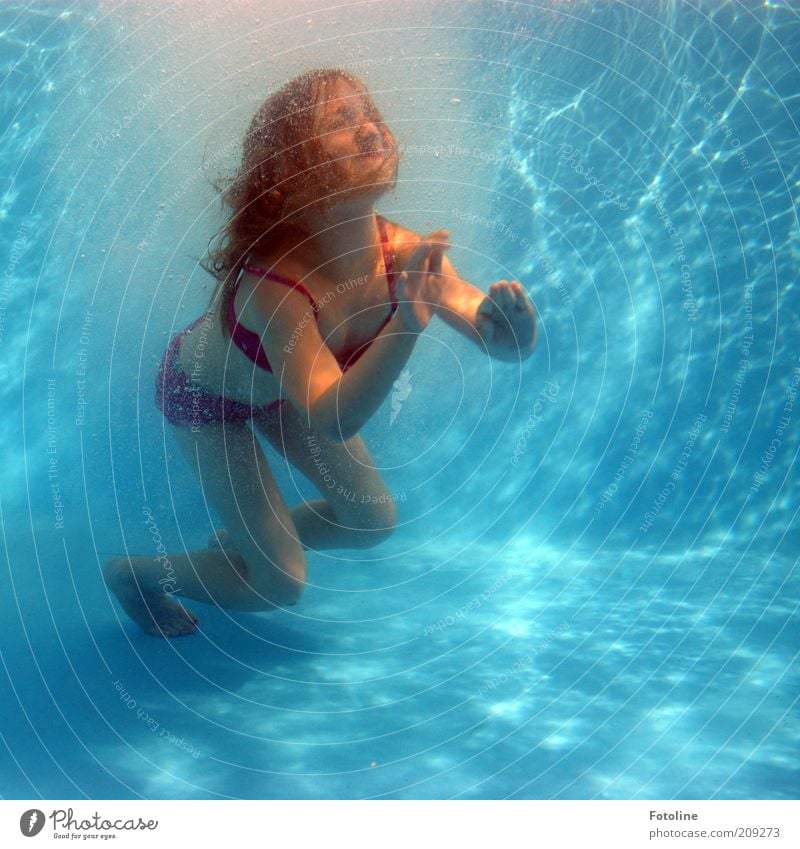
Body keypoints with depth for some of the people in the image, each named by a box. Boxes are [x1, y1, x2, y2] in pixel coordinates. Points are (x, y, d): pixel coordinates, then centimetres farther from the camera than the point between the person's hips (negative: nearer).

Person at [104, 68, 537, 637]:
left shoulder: (401, 249, -26)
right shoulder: (274, 283, -42)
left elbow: (512, 344, -24)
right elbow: (331, 421, -46)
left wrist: (512, 323, -48)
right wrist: (407, 326, -59)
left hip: (286, 382, 6)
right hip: (205, 393, -6)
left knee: (375, 521, 13)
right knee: (282, 584, -1)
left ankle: (243, 543, 36)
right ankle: (136, 572, 23)